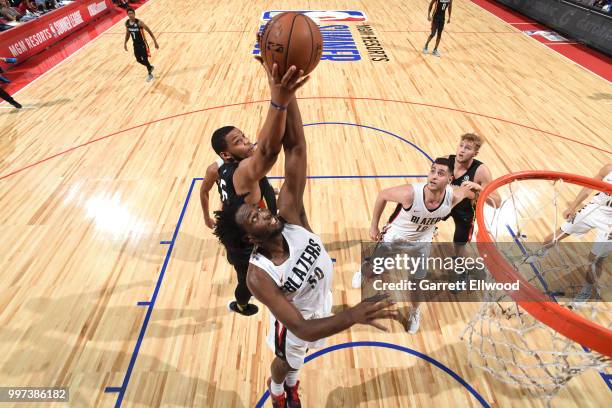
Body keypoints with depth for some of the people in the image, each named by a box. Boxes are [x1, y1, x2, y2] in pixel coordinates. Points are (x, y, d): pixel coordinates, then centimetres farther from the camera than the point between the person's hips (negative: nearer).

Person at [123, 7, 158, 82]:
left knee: (145, 59, 0)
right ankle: (150, 67, 41)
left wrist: (155, 42, -17)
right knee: (139, 60, 14)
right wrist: (125, 43, 11)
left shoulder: (139, 22, -20)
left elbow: (149, 31, -14)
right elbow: (127, 33, 12)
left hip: (143, 44, -6)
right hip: (135, 45, 6)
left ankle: (150, 74, 23)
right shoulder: (127, 23, -3)